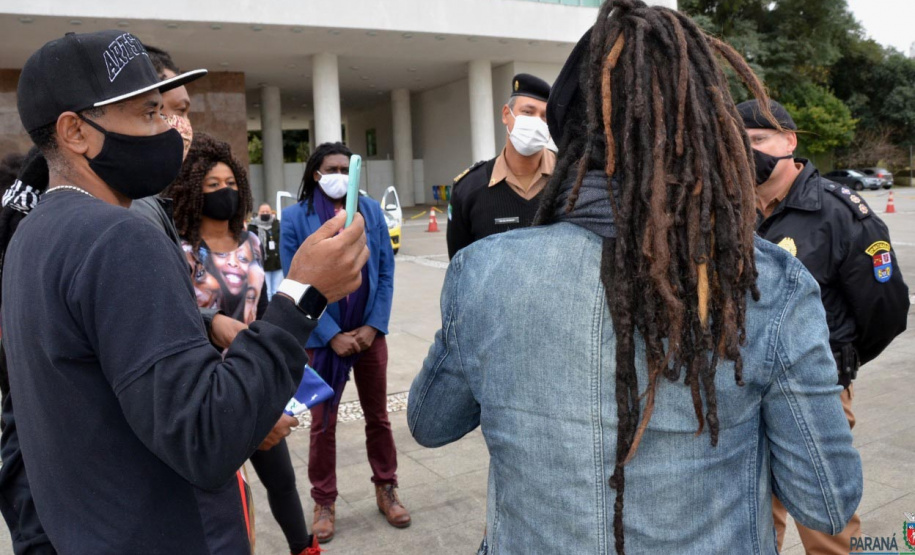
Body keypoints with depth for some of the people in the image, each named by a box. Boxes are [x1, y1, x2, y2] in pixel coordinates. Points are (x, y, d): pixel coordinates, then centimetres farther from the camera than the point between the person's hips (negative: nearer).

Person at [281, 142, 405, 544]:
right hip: (324, 337, -2)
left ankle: (386, 490, 31)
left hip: (369, 332, 2)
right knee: (323, 424, 10)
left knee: (378, 416, 14)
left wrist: (373, 326, -8)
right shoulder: (295, 218, -5)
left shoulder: (371, 210, 2)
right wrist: (332, 335, -12)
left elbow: (386, 274, 2)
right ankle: (324, 502, 27)